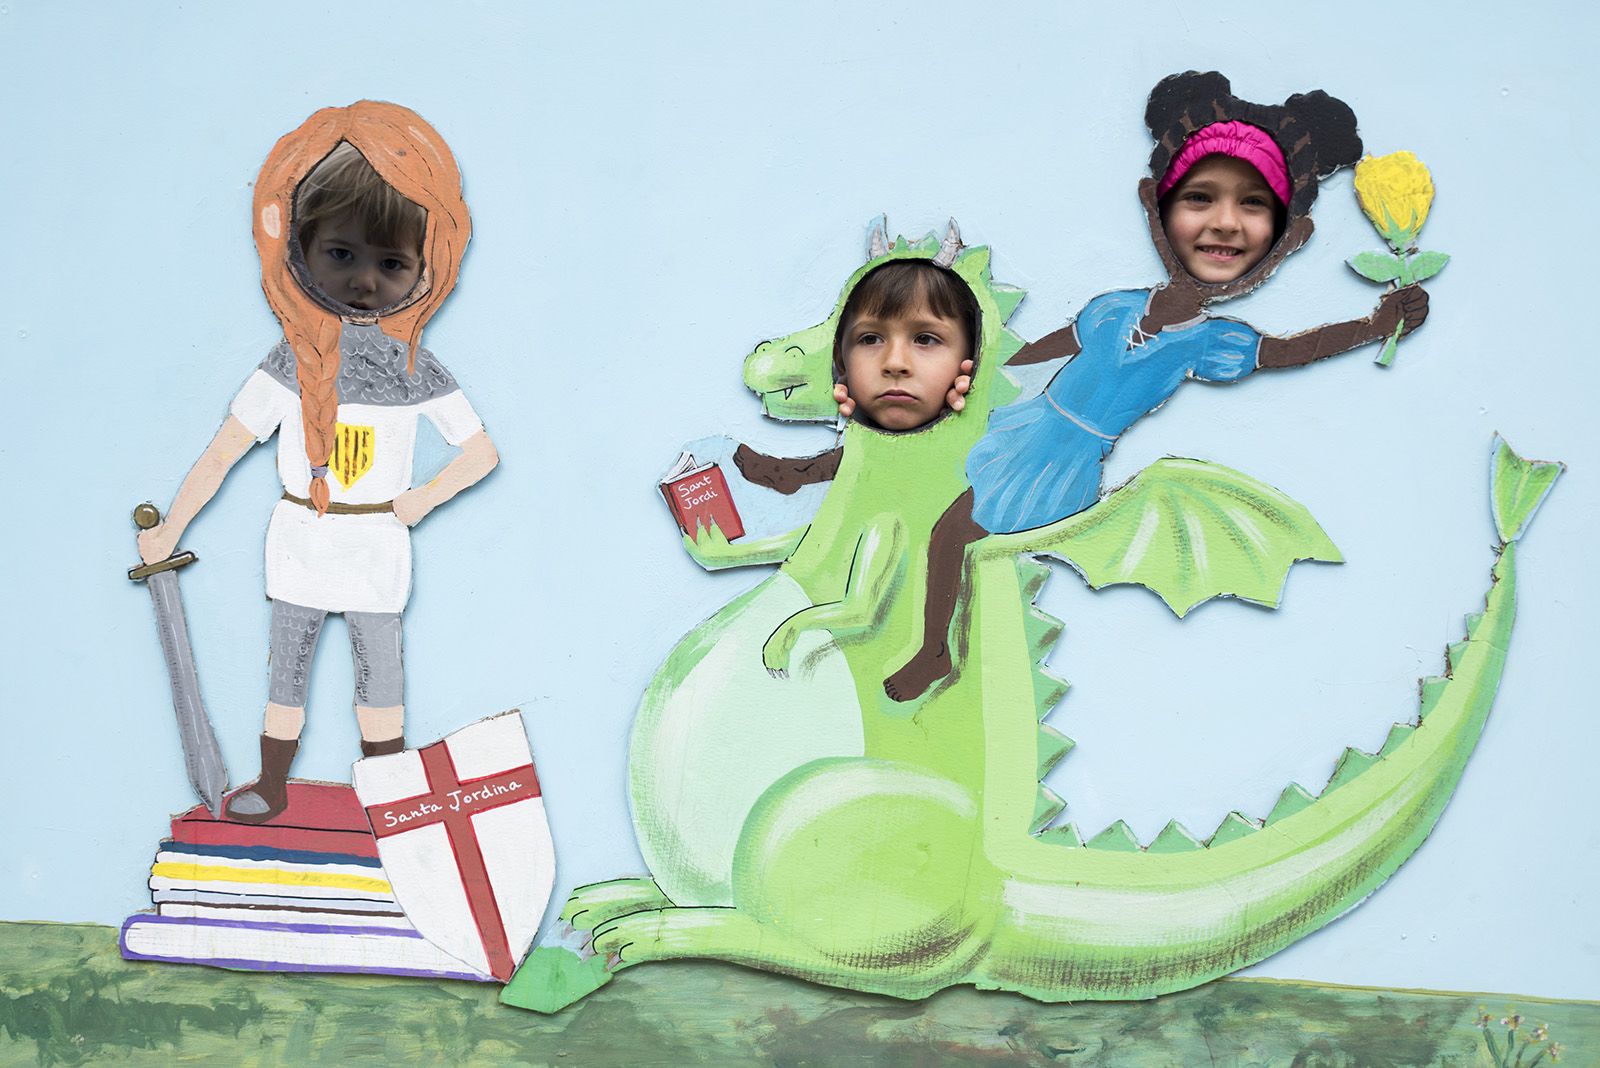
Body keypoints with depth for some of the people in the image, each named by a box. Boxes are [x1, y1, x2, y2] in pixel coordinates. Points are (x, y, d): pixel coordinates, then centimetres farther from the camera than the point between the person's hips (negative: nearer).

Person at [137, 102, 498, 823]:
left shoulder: (417, 371, -8)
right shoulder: (294, 364, -7)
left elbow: (483, 451, -1)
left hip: (376, 548, -1)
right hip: (300, 543, 1)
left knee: (378, 670, 9)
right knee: (287, 664, 12)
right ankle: (272, 787, 26)